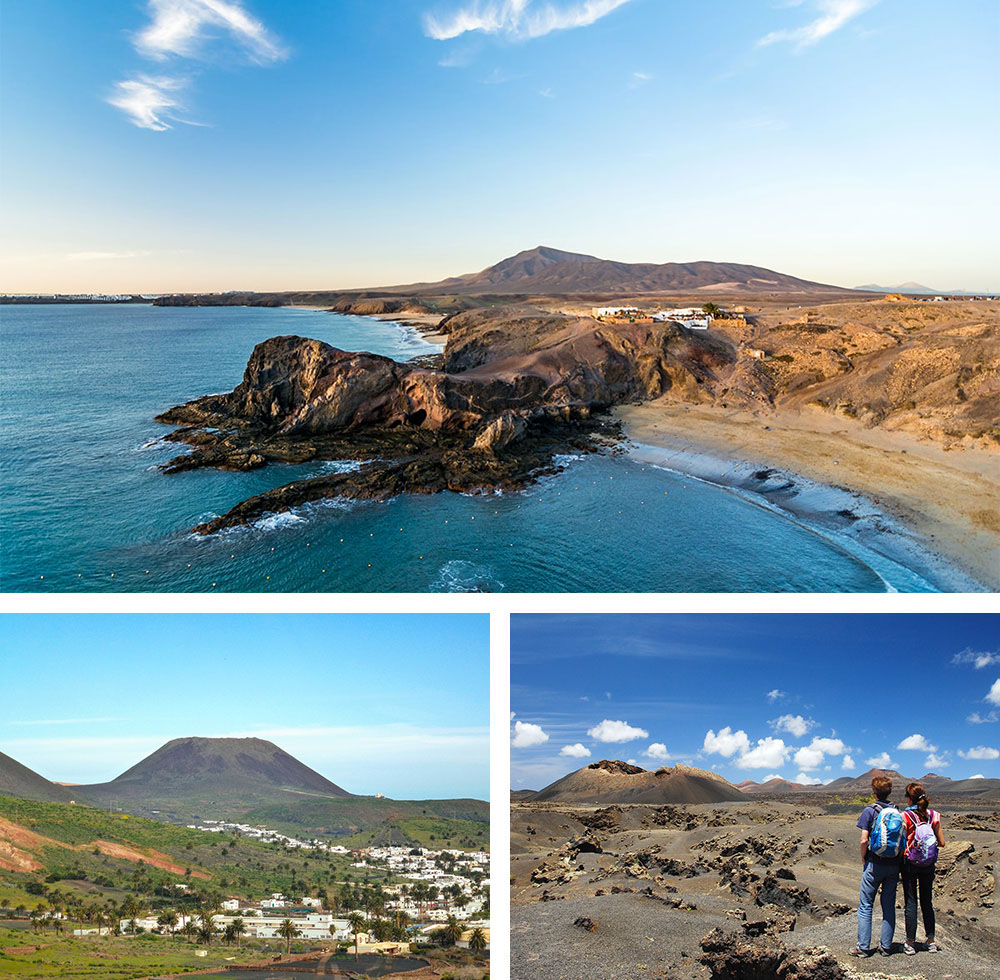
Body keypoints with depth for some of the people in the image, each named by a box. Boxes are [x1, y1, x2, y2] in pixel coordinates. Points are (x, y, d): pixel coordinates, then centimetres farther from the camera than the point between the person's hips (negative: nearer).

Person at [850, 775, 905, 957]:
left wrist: (864, 862, 2)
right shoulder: (897, 812, 4)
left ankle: (864, 947, 3)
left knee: (865, 906, 3)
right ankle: (886, 946, 16)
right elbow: (903, 840, 2)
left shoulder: (870, 810, -8)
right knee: (889, 906, 12)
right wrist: (898, 862, 13)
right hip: (894, 865, 4)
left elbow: (864, 840, -12)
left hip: (875, 864, -4)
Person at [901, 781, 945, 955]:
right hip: (928, 865, 3)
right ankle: (931, 941, 22)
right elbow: (942, 843, 2)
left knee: (910, 902, 3)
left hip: (910, 864, -3)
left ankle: (910, 943, 7)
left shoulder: (905, 816, -14)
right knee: (927, 901, 16)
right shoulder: (934, 816, -4)